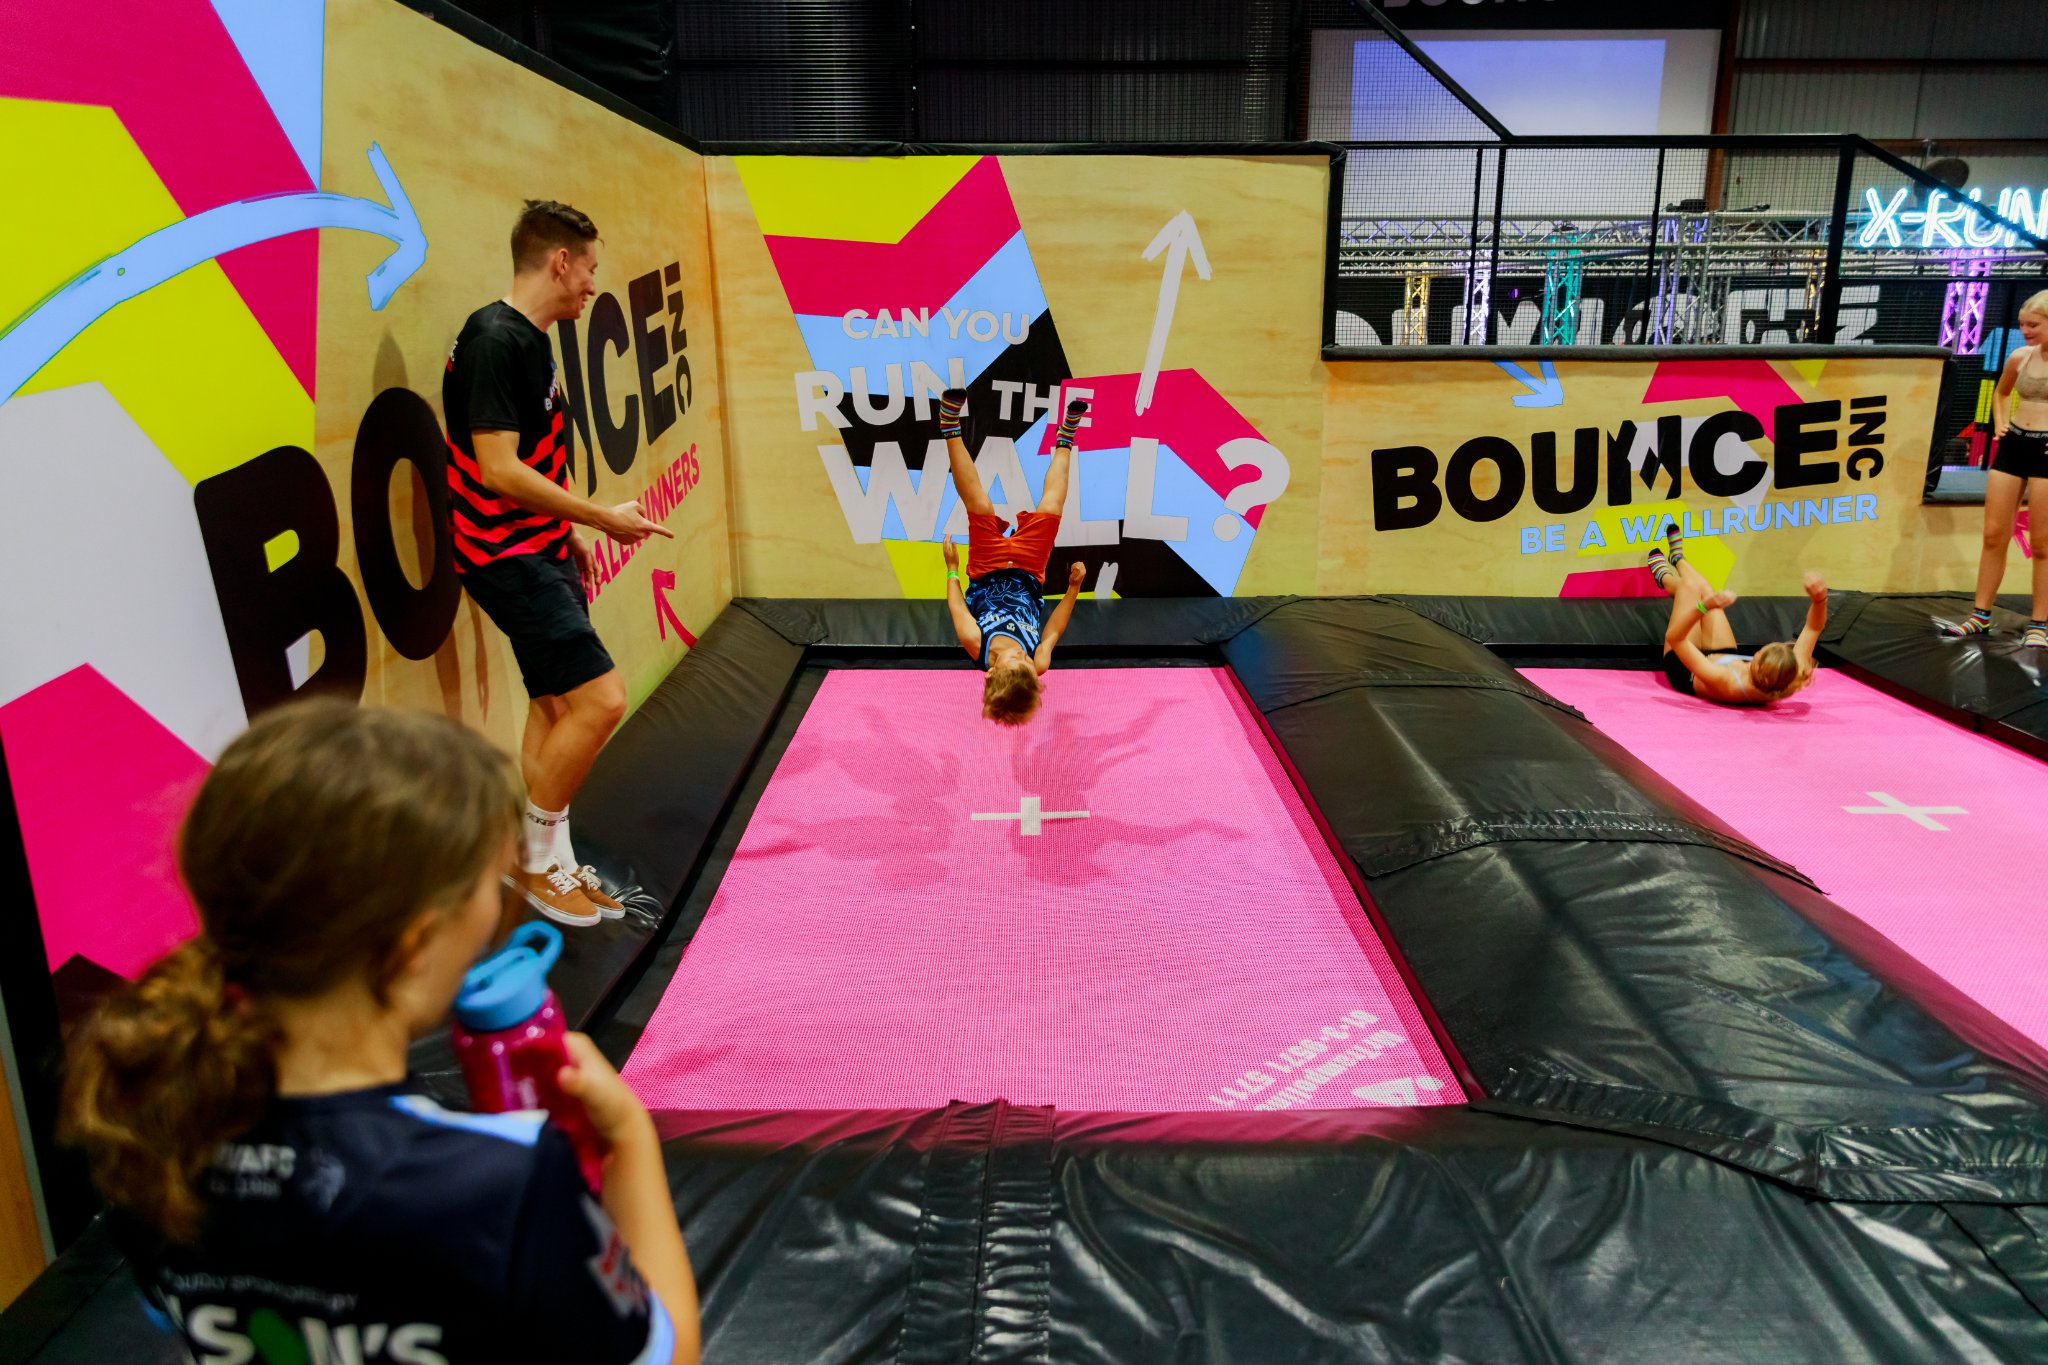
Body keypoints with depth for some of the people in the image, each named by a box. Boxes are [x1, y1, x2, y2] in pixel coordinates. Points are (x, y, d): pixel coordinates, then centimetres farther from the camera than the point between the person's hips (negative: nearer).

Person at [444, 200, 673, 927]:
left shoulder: (528, 340, 13)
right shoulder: (493, 339, -17)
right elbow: (498, 469, -24)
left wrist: (569, 534, 20)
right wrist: (600, 517, -18)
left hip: (542, 552, 10)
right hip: (507, 558, -10)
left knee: (555, 707, 12)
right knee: (600, 698, -14)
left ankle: (553, 867, 21)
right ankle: (535, 859, 3)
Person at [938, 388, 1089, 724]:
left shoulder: (975, 645, -37)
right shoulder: (1038, 664, -33)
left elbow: (957, 606, -17)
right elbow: (1053, 630, -11)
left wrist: (952, 569, -5)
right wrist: (1074, 586, -11)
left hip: (988, 574, -1)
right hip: (1027, 576, 1)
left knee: (980, 506, -17)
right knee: (1050, 508, -6)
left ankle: (951, 427, -1)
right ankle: (1063, 440, 20)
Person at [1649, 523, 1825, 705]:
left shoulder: (1725, 684, -53)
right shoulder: (1787, 681, -39)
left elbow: (1674, 637, -51)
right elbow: (1813, 628, -28)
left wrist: (1705, 606, -62)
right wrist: (1819, 599, -47)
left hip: (1683, 670, -4)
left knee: (1689, 586, 8)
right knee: (1702, 587, 17)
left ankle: (1664, 577, 49)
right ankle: (1677, 558, 55)